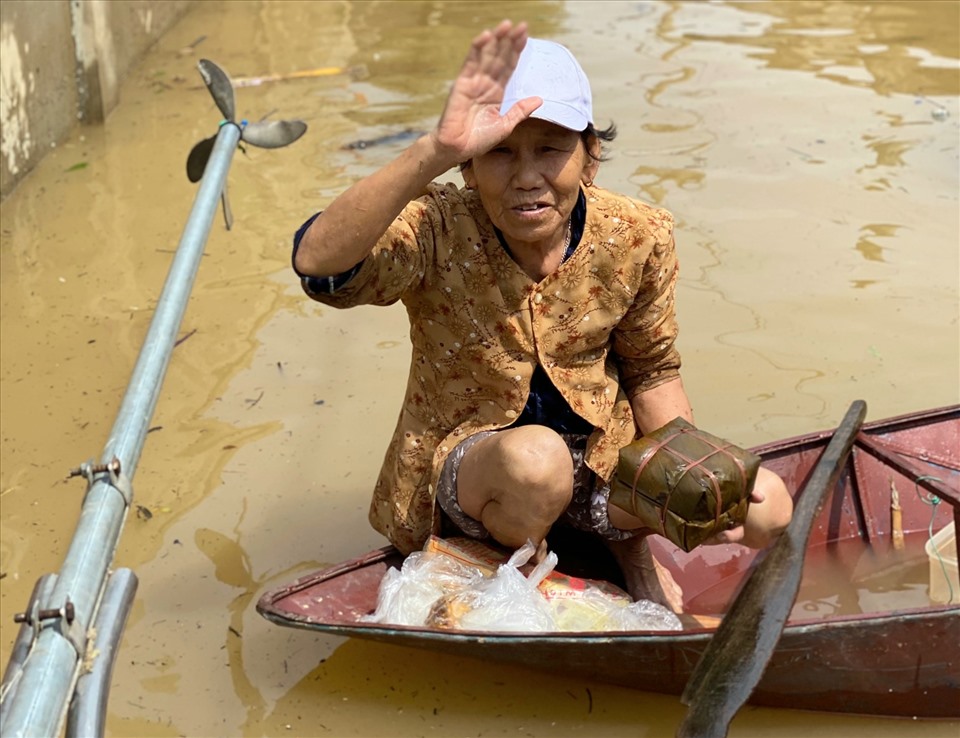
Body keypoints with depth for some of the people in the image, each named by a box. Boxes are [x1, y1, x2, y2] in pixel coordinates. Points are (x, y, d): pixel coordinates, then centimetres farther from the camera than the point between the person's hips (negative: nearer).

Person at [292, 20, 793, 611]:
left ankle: (623, 540, 15)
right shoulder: (437, 234, -23)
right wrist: (433, 152, -55)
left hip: (603, 452, 3)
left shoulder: (637, 237, -12)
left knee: (766, 507, -15)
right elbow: (317, 263, -45)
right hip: (467, 465, -3)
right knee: (536, 458, -38)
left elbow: (652, 371, 3)